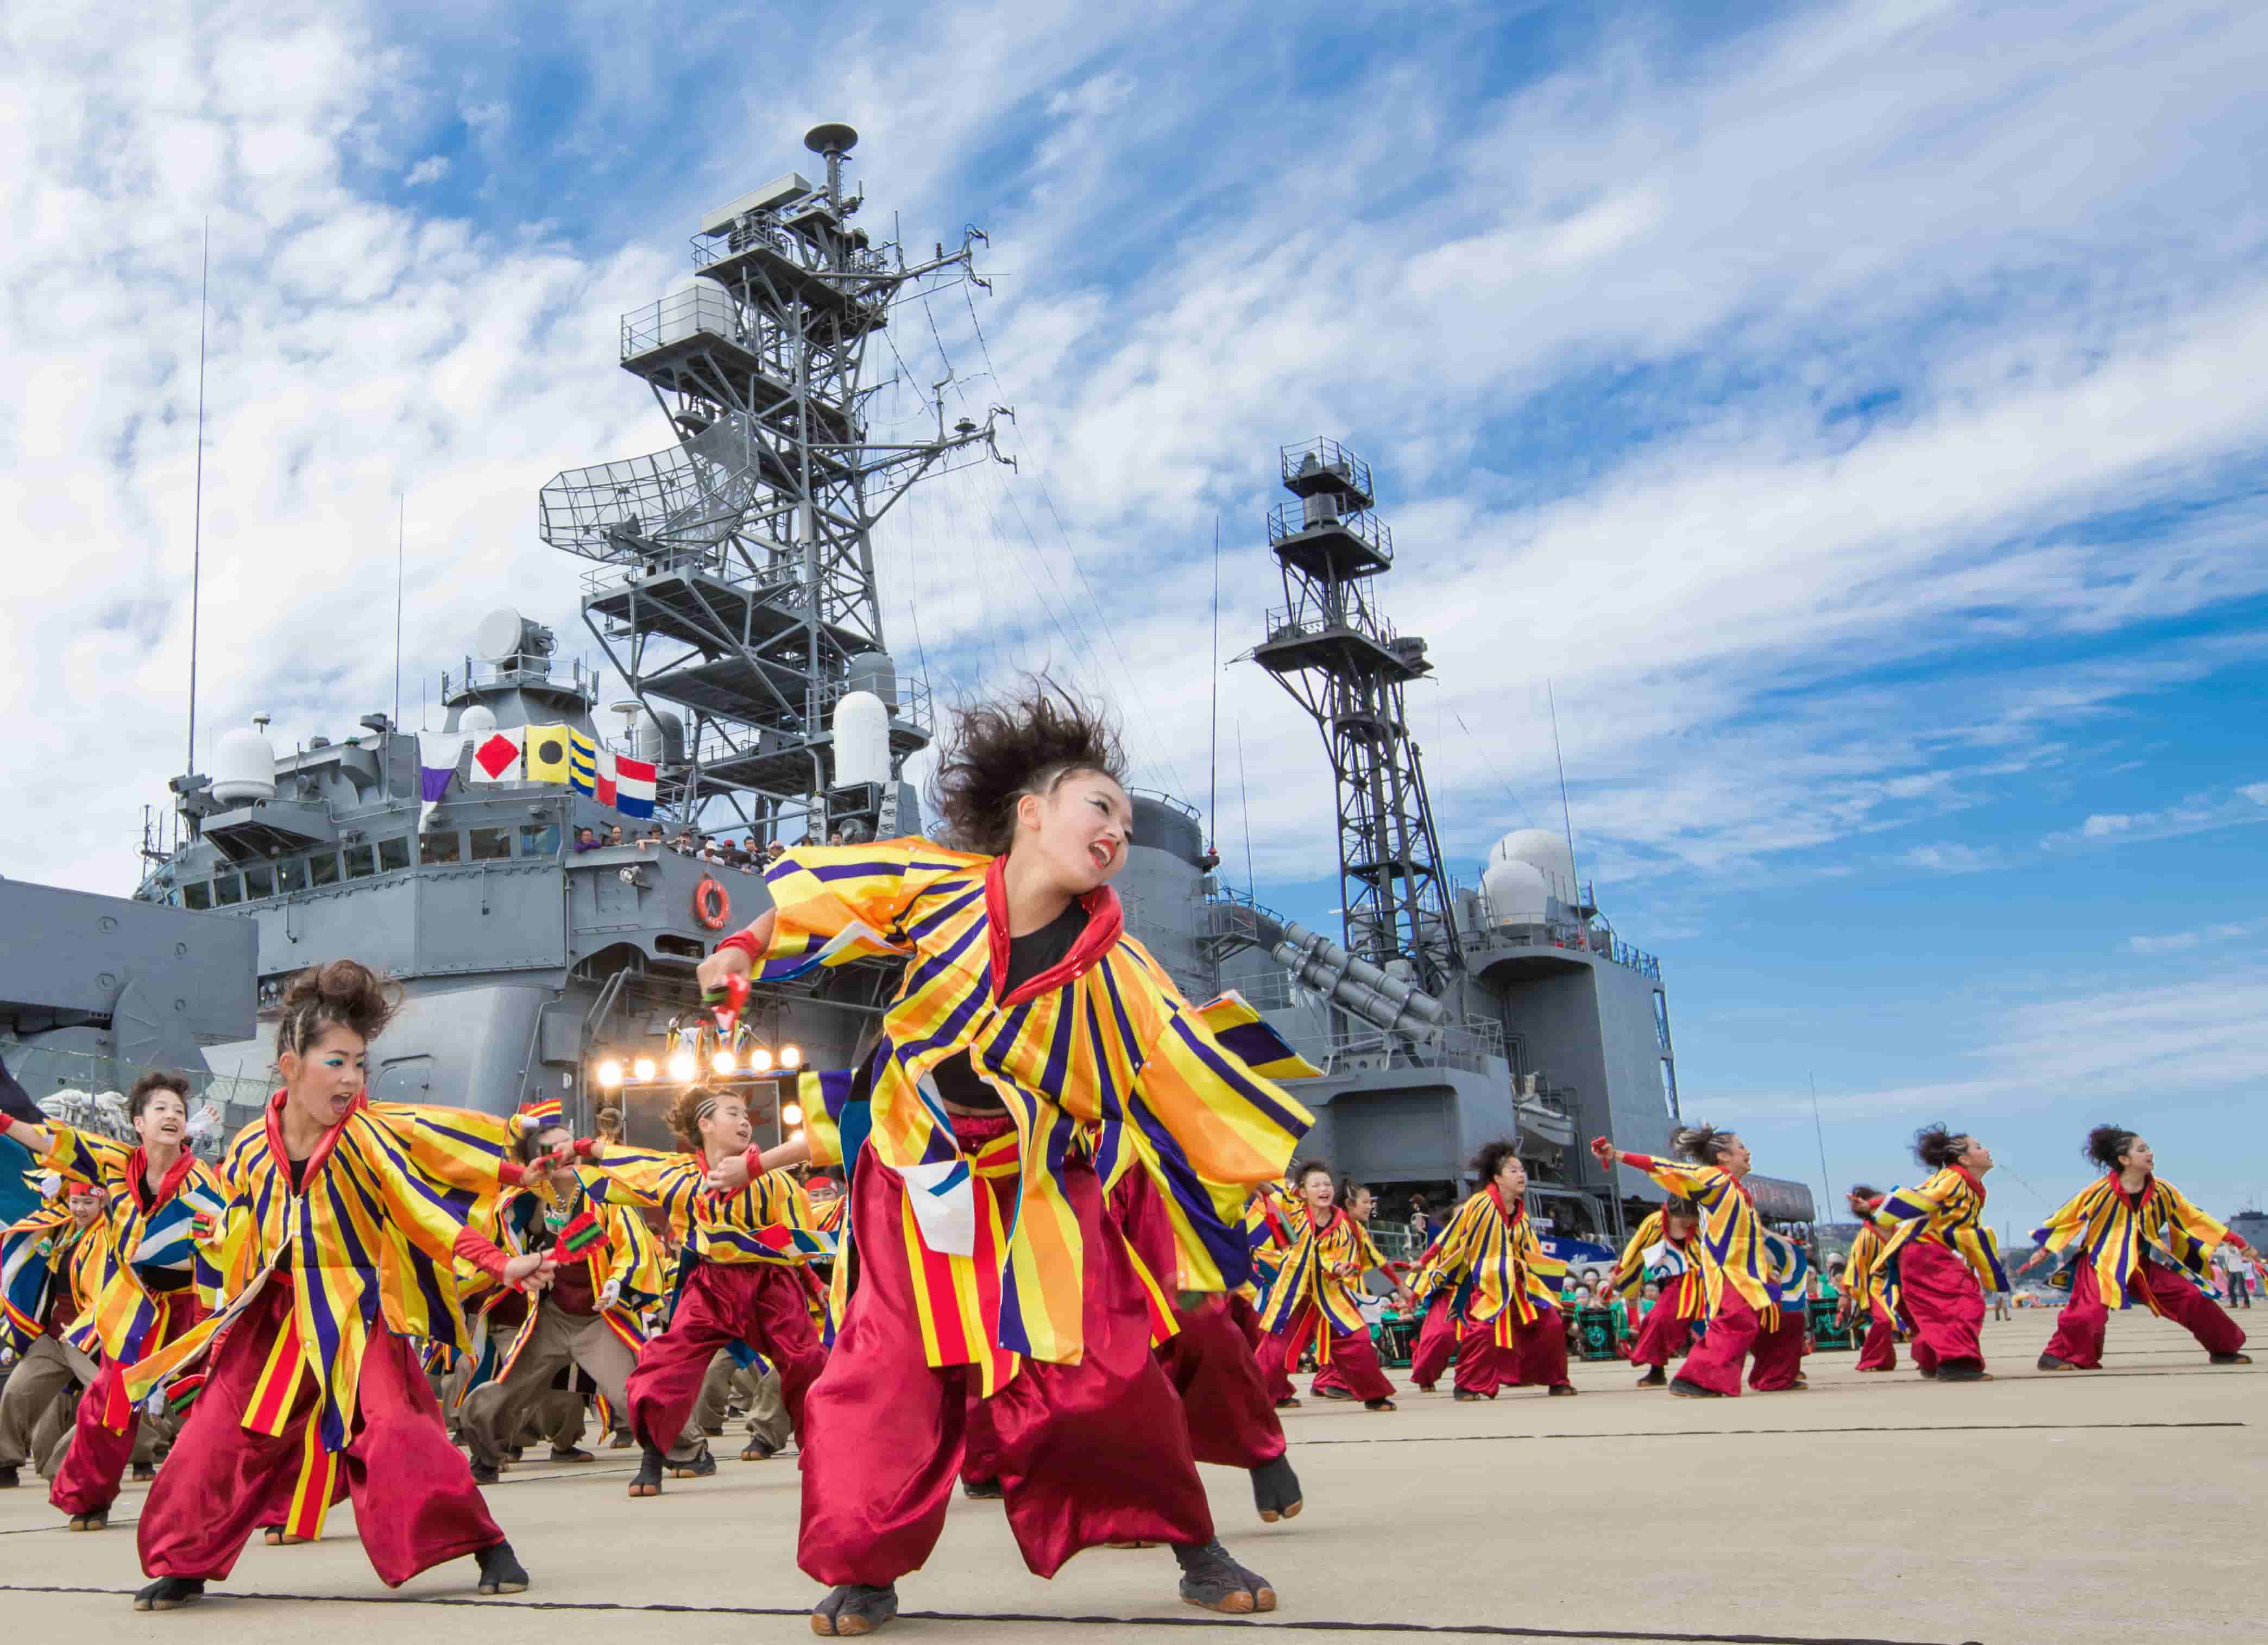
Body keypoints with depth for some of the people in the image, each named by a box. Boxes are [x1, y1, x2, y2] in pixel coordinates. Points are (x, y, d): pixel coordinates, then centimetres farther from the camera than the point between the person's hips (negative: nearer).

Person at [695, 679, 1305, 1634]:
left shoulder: (1108, 967, -9)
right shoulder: (936, 885, -11)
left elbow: (1181, 1075, -4)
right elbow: (815, 889, 1)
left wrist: (1255, 1160, -5)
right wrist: (747, 950, -8)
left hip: (1039, 1187, 0)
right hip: (917, 1178, 0)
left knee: (1105, 1370, -4)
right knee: (890, 1370, 0)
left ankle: (1193, 1548, 15)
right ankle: (868, 1572, 18)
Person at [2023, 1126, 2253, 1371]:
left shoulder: (2162, 1192, -3)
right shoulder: (2101, 1192, -17)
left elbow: (2193, 1219, 9)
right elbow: (2065, 1218, -8)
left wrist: (2233, 1240, 8)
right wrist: (2044, 1252, -4)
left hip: (2143, 1265, 5)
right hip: (2101, 1263, -5)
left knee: (2190, 1298, 0)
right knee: (2089, 1311, -25)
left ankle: (2224, 1349, 19)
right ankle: (2056, 1356, -12)